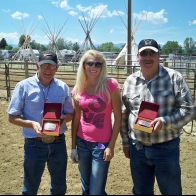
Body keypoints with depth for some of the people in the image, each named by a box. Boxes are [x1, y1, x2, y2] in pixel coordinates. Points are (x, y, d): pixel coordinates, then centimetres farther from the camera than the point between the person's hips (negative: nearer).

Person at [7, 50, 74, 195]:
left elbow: (70, 113, 8)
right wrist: (32, 124, -24)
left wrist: (64, 119, -16)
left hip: (58, 144, 3)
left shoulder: (63, 87, -1)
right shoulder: (24, 86, -10)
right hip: (34, 145, -2)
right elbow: (12, 117, -6)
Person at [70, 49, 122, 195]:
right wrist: (73, 146, 8)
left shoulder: (110, 85, -11)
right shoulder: (78, 89, 1)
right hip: (82, 143, 4)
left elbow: (118, 117, -8)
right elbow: (76, 119, 8)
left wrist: (111, 145, -10)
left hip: (102, 144, -4)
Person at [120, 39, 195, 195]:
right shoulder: (130, 81, 3)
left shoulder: (174, 78, -8)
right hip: (137, 148, 4)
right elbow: (124, 114, 10)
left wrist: (165, 121, -24)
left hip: (167, 148, -3)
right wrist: (126, 142, 11)